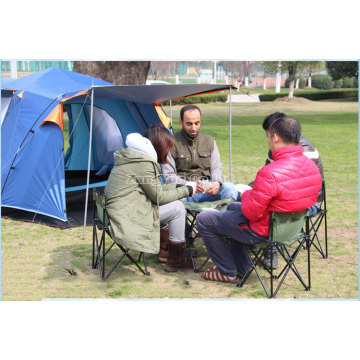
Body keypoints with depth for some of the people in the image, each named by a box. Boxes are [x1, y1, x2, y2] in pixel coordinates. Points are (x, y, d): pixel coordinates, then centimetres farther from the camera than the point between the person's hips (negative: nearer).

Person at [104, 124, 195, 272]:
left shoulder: (130, 156, 14)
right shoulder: (144, 163, -17)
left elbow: (154, 188, 22)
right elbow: (158, 196, -10)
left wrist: (177, 187, 16)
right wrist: (186, 191, 2)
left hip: (118, 212, 10)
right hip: (126, 219, -10)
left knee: (171, 205, 17)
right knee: (177, 208, -6)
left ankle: (164, 250, 22)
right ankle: (176, 260, 5)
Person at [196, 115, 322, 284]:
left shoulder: (270, 174, -33)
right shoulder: (312, 166, -6)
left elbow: (251, 213, -25)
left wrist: (246, 195, -2)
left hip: (263, 231, -9)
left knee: (204, 219, 6)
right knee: (233, 206, 33)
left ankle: (229, 273, 17)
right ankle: (241, 268, 36)